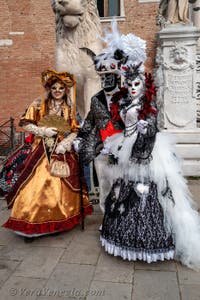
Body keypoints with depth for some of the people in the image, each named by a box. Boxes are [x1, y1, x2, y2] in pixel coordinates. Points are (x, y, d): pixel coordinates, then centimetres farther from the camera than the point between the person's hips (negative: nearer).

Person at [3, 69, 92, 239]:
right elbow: (25, 124, 2)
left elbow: (75, 130, 4)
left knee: (62, 187, 1)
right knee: (38, 185, -7)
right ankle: (32, 224, 4)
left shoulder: (70, 109, 8)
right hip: (42, 151, -1)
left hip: (63, 152, 1)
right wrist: (43, 131, -12)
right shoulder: (39, 105, 4)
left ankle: (59, 222, 16)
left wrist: (65, 143, -13)